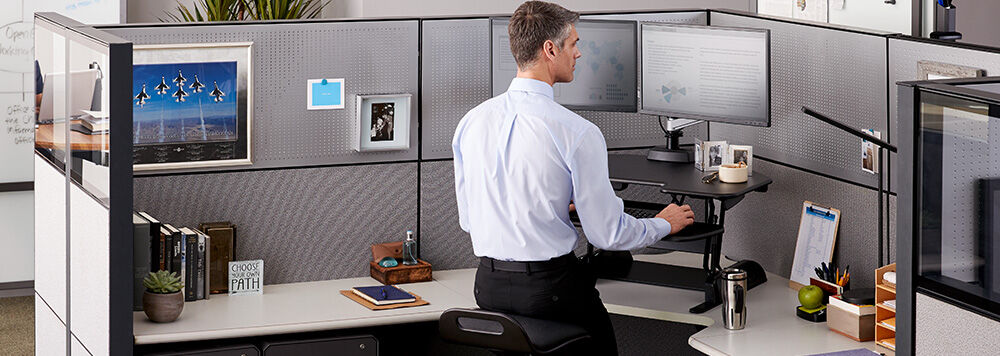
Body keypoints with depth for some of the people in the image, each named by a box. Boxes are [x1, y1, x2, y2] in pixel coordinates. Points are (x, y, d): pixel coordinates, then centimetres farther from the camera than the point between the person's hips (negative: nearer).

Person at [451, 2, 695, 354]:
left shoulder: (471, 123, 2)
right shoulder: (577, 133, -14)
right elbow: (608, 233, -8)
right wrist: (664, 224, 13)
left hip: (489, 286, 6)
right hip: (551, 287, -5)